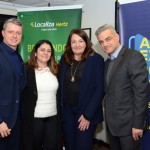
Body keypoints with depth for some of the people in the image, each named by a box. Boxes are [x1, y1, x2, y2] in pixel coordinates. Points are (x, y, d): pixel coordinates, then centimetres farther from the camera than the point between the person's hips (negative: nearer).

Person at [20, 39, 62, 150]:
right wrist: (23, 116, -9)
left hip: (53, 117, 4)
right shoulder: (26, 70, -7)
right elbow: (21, 95, -7)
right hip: (33, 117, -3)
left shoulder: (56, 70, 6)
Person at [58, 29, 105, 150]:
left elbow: (100, 89, -11)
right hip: (67, 111, 4)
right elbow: (61, 85, 8)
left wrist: (88, 115, -14)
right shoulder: (65, 59, 5)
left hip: (86, 112, -4)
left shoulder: (96, 59, -8)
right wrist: (59, 107, -1)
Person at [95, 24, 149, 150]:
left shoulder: (134, 57, -13)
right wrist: (108, 120, 8)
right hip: (112, 123, 7)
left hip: (128, 124, -7)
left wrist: (138, 124, -19)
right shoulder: (107, 63, 12)